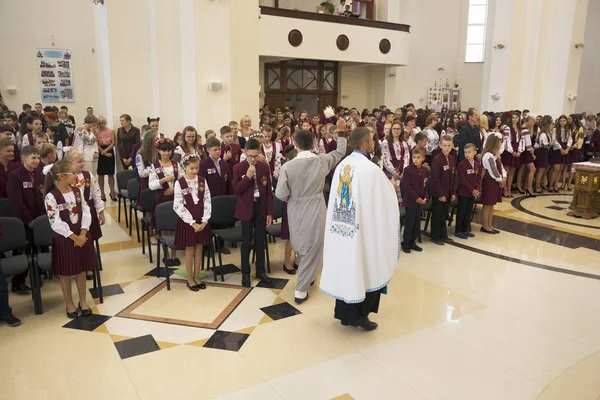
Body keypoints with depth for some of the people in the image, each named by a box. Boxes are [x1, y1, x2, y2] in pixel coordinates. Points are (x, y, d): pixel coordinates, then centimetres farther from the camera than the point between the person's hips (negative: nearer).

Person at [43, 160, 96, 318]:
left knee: (81, 270, 14)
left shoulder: (77, 191, 2)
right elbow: (55, 223, -18)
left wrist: (82, 234, -10)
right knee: (65, 273, 9)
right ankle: (69, 304, 24)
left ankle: (83, 301, 27)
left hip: (81, 235, 5)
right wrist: (73, 237, -16)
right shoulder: (51, 196, -16)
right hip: (64, 238, -5)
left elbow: (86, 212, 0)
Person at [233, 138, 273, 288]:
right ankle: (245, 273, 18)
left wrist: (270, 212, -1)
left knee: (260, 241, 10)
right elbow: (236, 191, -11)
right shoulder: (238, 168, -7)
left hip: (261, 207, 2)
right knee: (247, 242, 5)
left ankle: (260, 271, 24)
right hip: (246, 208, -2)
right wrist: (248, 176, -23)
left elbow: (269, 191, 2)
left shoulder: (265, 167, 0)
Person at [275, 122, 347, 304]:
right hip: (316, 212, 0)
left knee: (300, 248, 22)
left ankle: (306, 278, 42)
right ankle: (301, 291, 10)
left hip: (296, 212, 1)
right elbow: (341, 152, 8)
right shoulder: (323, 161, -11)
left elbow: (281, 194, -13)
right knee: (311, 250, 8)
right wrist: (341, 131, 20)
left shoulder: (288, 166, -16)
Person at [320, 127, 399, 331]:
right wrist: (389, 187, 15)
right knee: (365, 270, 9)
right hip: (363, 229, -7)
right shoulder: (370, 169, -17)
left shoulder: (341, 165, 5)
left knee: (346, 268, 15)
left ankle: (344, 313, 26)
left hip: (341, 228, 7)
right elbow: (388, 199, -8)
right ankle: (359, 315, 18)